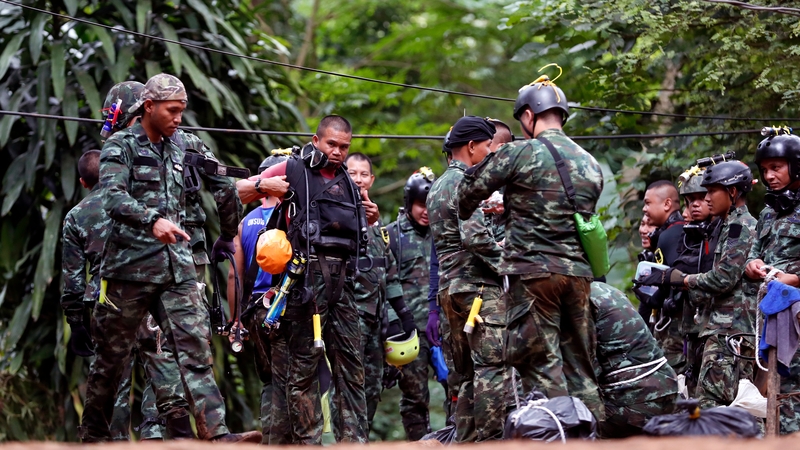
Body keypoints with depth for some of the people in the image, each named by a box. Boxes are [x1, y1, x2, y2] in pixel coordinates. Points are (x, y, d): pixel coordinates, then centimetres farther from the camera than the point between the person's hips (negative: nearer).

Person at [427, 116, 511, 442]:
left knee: (467, 372, 10)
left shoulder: (437, 187, 21)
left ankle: (465, 441, 8)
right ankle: (490, 439, -18)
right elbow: (475, 237, -21)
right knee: (494, 368, -13)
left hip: (449, 287, 10)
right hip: (478, 285, -10)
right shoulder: (465, 182, -10)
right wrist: (507, 266, -11)